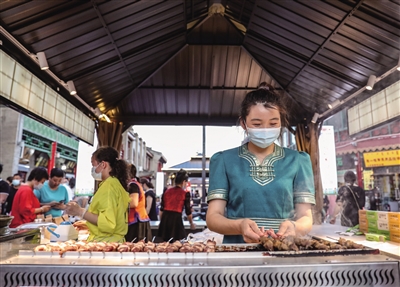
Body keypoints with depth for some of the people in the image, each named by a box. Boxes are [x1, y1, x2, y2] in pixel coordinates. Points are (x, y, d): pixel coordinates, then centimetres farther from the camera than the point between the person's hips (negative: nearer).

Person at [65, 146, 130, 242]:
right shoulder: (116, 183, 13)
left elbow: (108, 223, -21)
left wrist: (81, 212, -17)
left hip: (105, 243, -9)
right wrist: (88, 225, 23)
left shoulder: (109, 185, -13)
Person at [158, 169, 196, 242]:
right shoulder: (185, 193, -4)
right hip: (176, 219, -5)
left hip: (165, 218, 5)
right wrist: (192, 223, 17)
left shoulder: (167, 191, 8)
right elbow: (188, 212, 1)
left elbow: (161, 209, 12)